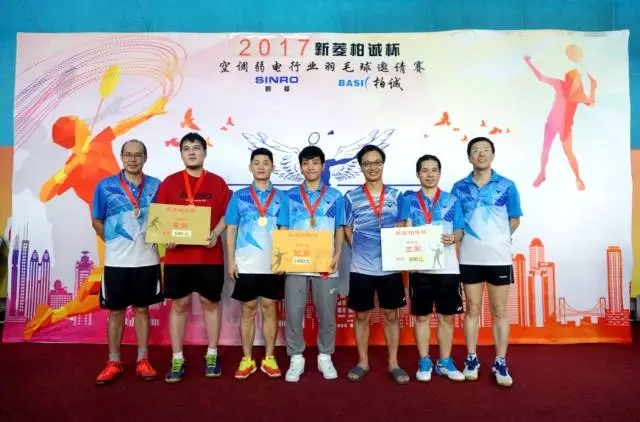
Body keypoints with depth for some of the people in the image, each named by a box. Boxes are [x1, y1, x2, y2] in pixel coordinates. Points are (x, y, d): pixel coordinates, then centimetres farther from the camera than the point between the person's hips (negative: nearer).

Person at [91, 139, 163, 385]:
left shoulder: (156, 186, 1)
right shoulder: (105, 186, -1)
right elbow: (96, 221, 7)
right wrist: (114, 243, 4)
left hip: (146, 260, 0)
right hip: (116, 261, 0)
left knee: (142, 309, 10)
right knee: (115, 311, 9)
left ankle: (143, 361, 21)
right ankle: (114, 362, 22)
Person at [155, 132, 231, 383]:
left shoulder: (218, 183, 5)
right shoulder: (169, 183, 5)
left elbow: (227, 214, 4)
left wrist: (216, 233, -14)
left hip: (210, 256, 0)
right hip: (177, 256, 0)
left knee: (211, 302, 9)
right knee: (179, 305, 7)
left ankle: (212, 355, 23)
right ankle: (177, 359, 19)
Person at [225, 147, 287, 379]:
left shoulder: (281, 198, 4)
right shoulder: (239, 196, 4)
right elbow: (231, 230, 4)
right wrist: (231, 260, -2)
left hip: (273, 265, 0)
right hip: (246, 264, 0)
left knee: (269, 309, 8)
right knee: (248, 310, 8)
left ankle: (269, 358, 20)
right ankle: (247, 360, 19)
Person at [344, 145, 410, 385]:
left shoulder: (396, 196, 4)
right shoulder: (351, 197, 1)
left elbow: (401, 230, 6)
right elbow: (347, 230, 5)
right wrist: (360, 249, -6)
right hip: (361, 267, 0)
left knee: (390, 314, 10)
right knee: (361, 315, 9)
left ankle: (393, 363, 23)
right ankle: (363, 362, 25)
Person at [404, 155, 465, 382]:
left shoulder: (452, 200, 8)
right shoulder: (409, 200, 5)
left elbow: (460, 231, 5)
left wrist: (453, 238, -16)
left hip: (447, 267, 1)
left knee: (446, 316, 8)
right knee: (422, 316, 6)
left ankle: (445, 362, 22)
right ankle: (424, 362, 19)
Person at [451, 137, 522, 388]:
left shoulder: (507, 186, 0)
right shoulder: (459, 188, 2)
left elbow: (514, 220, 6)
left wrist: (496, 239, 1)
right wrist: (471, 240, -3)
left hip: (499, 257, 0)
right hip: (469, 258, 1)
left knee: (499, 311, 7)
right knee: (472, 310, 10)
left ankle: (500, 363, 18)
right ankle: (471, 359, 21)